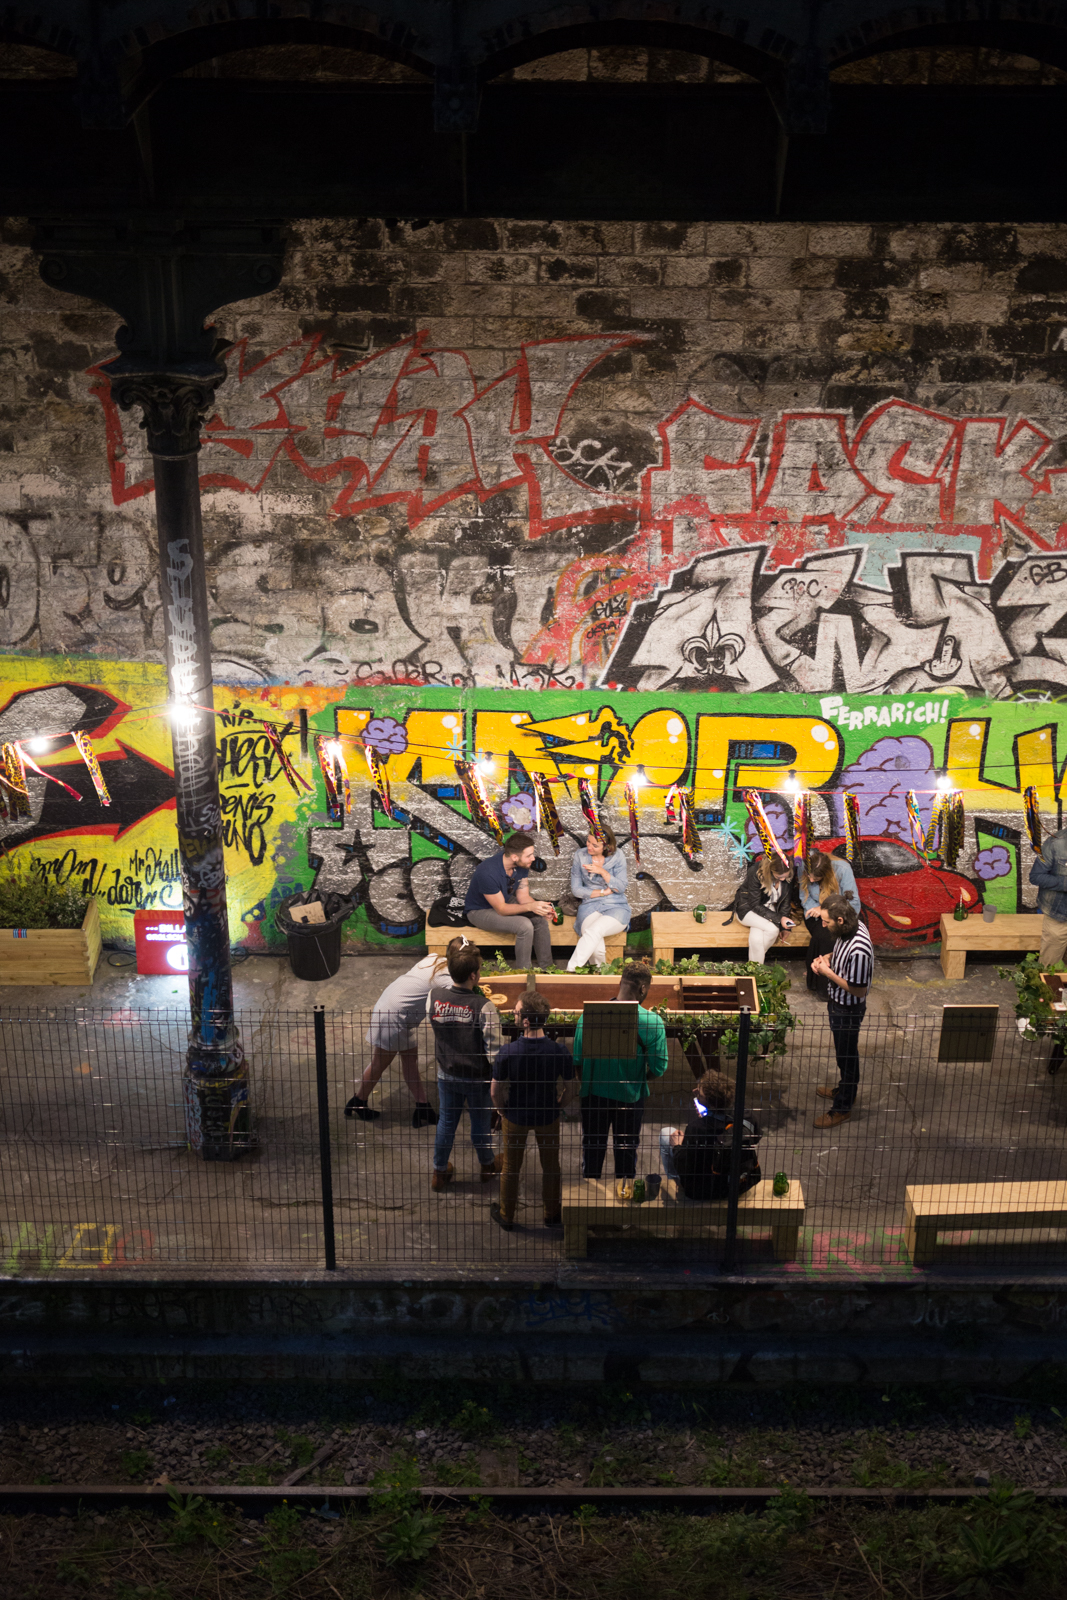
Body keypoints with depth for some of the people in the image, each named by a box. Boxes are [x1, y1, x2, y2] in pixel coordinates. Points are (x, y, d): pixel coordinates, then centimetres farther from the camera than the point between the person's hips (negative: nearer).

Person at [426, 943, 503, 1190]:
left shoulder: (434, 996, -17)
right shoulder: (484, 1007, -28)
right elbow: (494, 1051, -23)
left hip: (447, 1075, 3)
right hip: (478, 1077, -3)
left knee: (446, 1122, 21)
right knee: (481, 1123, 20)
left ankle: (440, 1172, 36)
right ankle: (487, 1166, 43)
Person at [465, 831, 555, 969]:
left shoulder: (522, 865, -14)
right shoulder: (488, 873, -36)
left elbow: (523, 897, -6)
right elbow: (501, 909, -28)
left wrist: (539, 907, -26)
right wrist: (530, 907, -41)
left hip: (506, 901, 7)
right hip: (480, 911, -7)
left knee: (540, 919, -14)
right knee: (525, 926, -28)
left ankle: (546, 967, -1)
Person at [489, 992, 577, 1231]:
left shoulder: (508, 1052, -27)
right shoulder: (559, 1051, -24)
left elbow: (495, 1090, -16)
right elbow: (572, 1086, -11)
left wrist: (503, 1111, 4)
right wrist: (560, 1106, 8)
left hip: (515, 1118, -1)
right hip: (548, 1117, 1)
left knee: (511, 1167, 21)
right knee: (550, 1166, 24)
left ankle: (506, 1216, 39)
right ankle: (551, 1215, 41)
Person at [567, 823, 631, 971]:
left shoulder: (617, 856, 1)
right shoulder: (580, 856, 4)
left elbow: (621, 888, -4)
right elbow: (576, 890, 3)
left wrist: (602, 871, -16)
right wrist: (604, 892, -5)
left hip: (616, 908, -1)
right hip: (590, 907, 1)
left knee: (594, 931, -35)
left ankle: (571, 970, -32)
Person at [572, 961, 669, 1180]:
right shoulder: (652, 1022, -18)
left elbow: (577, 1060, -9)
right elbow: (658, 1069, -14)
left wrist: (586, 1084, 9)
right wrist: (640, 1079, 6)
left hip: (593, 1095, 1)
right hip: (630, 1096, -1)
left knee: (592, 1151, 19)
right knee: (626, 1153, 19)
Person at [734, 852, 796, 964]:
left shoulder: (789, 875, -14)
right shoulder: (755, 873, -29)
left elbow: (786, 900, 2)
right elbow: (755, 905, -22)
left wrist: (784, 925, -4)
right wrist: (779, 919, -29)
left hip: (770, 908, 3)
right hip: (748, 908, -3)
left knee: (756, 939, -29)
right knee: (772, 929, -31)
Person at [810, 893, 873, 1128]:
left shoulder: (859, 950, -37)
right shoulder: (849, 928, -10)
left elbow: (859, 990, -28)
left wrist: (828, 972, -25)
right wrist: (826, 959, -8)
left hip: (848, 1009, -9)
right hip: (836, 1002, 9)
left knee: (846, 1056, 11)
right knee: (843, 1053, 28)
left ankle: (842, 1108, 29)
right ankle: (846, 1090, 50)